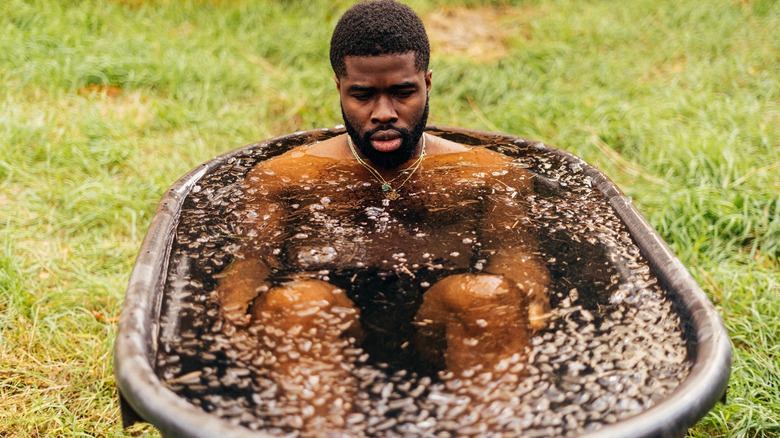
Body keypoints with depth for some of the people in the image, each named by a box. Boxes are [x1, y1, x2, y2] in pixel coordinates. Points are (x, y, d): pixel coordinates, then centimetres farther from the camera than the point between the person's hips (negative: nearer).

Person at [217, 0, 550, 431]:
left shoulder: (488, 174, 24)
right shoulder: (282, 177, 24)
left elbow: (511, 244, 10)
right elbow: (253, 254, 12)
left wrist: (529, 284, -16)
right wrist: (240, 291, -14)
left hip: (443, 320, 1)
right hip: (331, 324, 0)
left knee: (488, 294, -33)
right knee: (295, 302, -35)